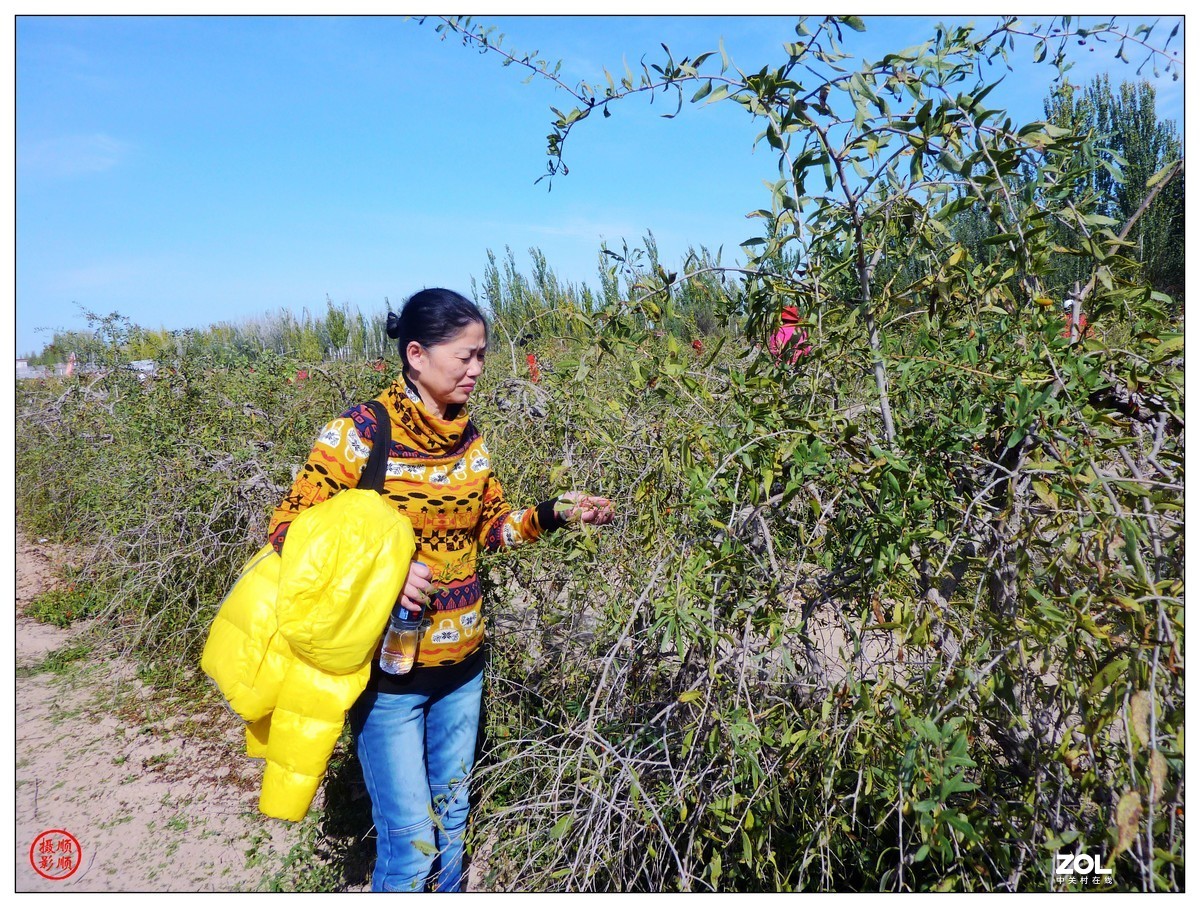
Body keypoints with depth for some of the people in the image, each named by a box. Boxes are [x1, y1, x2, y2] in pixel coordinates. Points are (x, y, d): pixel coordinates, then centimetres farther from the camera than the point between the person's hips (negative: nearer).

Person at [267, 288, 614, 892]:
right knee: (410, 841, 3)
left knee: (453, 820, 21)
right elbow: (289, 531, -12)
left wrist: (555, 513, -3)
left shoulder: (468, 437, 2)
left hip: (463, 662, 6)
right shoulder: (357, 434, -15)